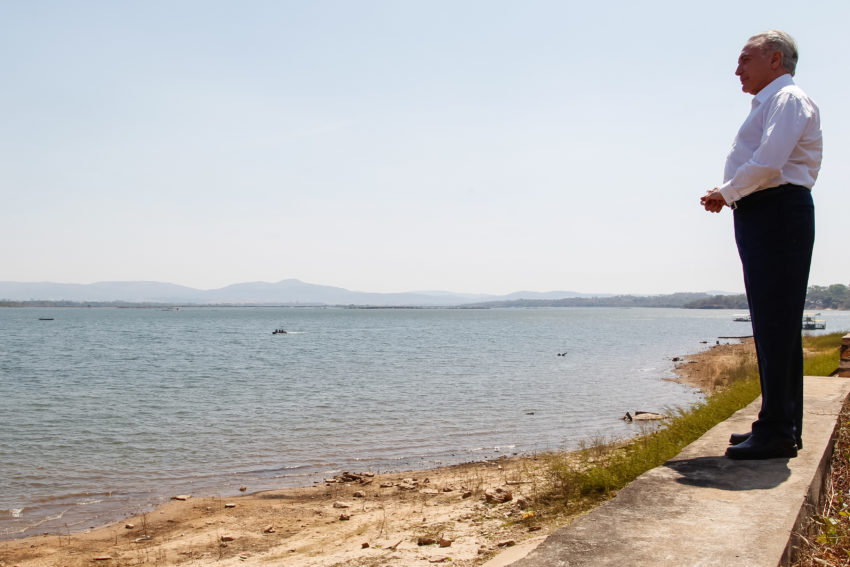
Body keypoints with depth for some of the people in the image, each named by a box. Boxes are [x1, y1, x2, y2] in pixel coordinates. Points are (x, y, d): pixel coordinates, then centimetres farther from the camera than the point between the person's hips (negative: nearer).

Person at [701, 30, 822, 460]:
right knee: (771, 325, 11)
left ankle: (777, 432, -7)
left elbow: (768, 163, -20)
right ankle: (779, 425, 18)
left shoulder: (788, 99, -5)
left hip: (776, 214, -10)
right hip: (761, 218, 10)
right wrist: (729, 196, 6)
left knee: (776, 325, -10)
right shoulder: (768, 105, 26)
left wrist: (726, 192, -6)